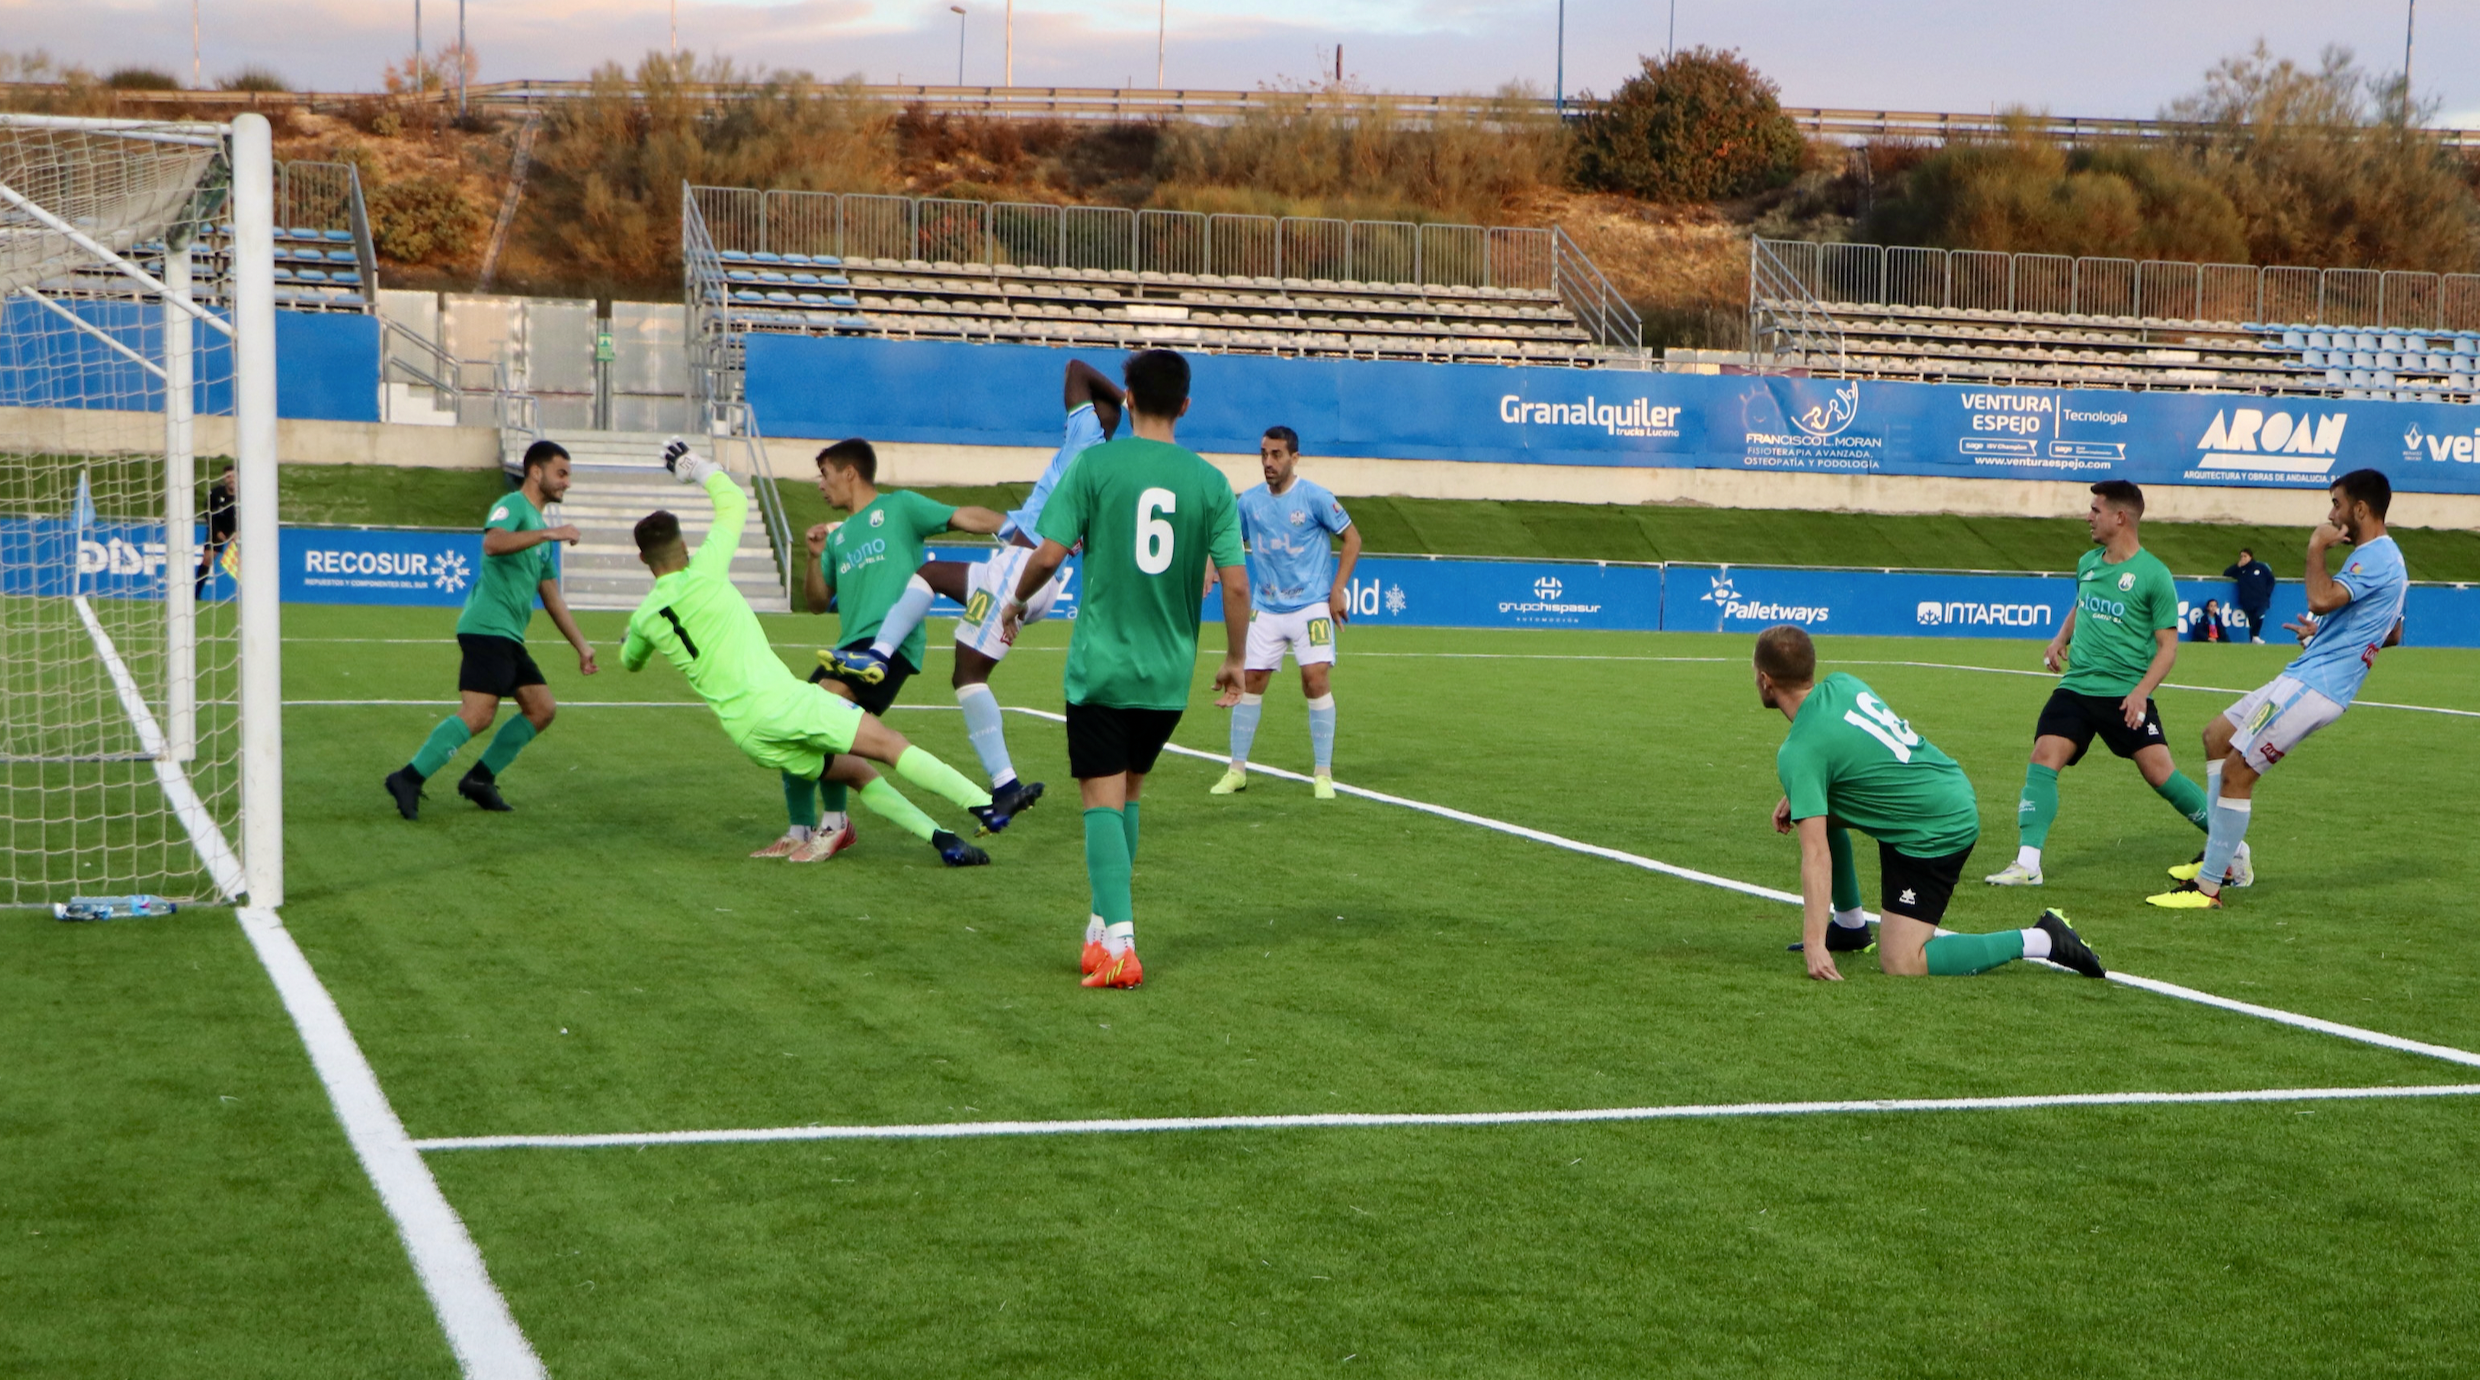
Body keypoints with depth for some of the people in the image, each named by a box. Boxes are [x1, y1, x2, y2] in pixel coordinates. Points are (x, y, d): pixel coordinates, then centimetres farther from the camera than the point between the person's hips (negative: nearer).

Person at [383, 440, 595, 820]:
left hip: (509, 637, 10)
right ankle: (409, 779, -16)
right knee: (478, 714, -19)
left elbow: (551, 597, 29)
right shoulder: (512, 505, -4)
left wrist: (581, 646, 27)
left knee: (542, 708, 7)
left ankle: (480, 780, 12)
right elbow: (492, 543, -29)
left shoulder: (539, 524, 24)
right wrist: (548, 533, -29)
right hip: (487, 627, -10)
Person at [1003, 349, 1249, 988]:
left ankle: (1118, 942, -14)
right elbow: (1234, 582, -4)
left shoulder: (1095, 465, -6)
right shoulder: (1209, 481, 0)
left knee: (1103, 801, -2)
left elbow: (1050, 554, -10)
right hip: (1169, 672, 3)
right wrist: (1233, 660, 10)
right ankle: (1106, 923, 27)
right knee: (1129, 791, 21)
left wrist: (1017, 601, 11)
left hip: (1100, 665, -3)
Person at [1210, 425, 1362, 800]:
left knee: (1315, 678, -14)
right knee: (1250, 681, 1)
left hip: (1311, 606, -4)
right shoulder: (1249, 501, 4)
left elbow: (1352, 537, -1)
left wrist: (1338, 589, -6)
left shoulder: (1315, 498, -8)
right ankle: (1237, 769, 13)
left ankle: (1323, 773, -4)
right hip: (1266, 609, 4)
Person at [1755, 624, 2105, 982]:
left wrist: (1814, 945, -30)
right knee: (1820, 812, 17)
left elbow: (1816, 855, -28)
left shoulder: (1798, 752, -21)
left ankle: (2038, 941, -7)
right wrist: (1798, 796, 16)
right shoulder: (1842, 684, 2)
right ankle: (1849, 925, 26)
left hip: (1934, 834, -10)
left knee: (1900, 964, -9)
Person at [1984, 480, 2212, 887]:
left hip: (2126, 696, -5)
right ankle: (2027, 864, -13)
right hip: (2076, 686, 5)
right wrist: (2061, 638, 10)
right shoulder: (2088, 563, 10)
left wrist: (2141, 691, -19)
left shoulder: (2153, 574, -7)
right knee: (2043, 759, -13)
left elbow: (2168, 645, -6)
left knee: (2159, 772, -10)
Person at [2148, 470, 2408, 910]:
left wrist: (2317, 548, -17)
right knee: (2217, 734, 20)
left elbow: (2322, 599, -33)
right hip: (2305, 677, 11)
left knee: (2237, 771, -11)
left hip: (2312, 686, -11)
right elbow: (2392, 634, 29)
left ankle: (2208, 887, -5)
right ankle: (2227, 859, 20)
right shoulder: (2386, 557, 17)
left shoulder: (2376, 558, -17)